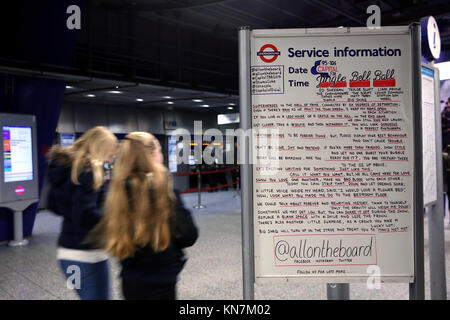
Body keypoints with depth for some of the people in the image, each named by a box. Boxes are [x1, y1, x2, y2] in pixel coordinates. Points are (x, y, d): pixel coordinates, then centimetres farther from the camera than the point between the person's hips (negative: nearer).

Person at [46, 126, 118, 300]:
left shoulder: (65, 165, 8)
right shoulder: (89, 170, -18)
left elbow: (54, 204, 20)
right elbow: (86, 216, -25)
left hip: (66, 251, 9)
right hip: (88, 254, -9)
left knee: (88, 295, 22)